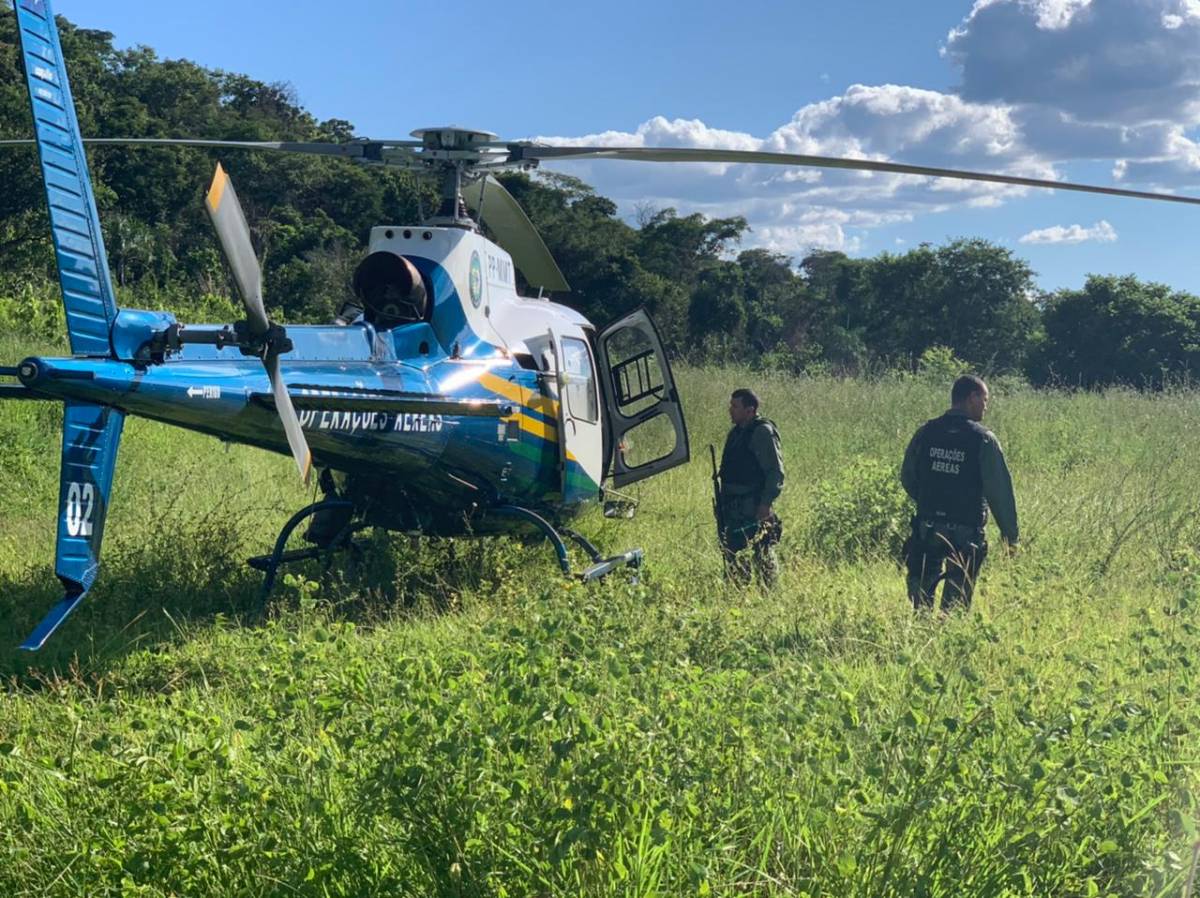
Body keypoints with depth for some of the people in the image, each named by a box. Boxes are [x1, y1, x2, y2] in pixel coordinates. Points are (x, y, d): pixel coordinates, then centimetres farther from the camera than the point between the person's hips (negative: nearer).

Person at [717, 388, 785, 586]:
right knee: (732, 555, 12)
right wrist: (723, 501, 18)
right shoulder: (736, 433, 15)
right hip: (733, 508, 9)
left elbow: (776, 472, -16)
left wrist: (766, 503, -21)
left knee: (763, 556, -6)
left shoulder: (763, 432, -12)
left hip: (754, 508, -9)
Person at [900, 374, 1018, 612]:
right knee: (956, 602, 4)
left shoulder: (926, 432, 2)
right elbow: (1000, 491, -8)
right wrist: (1010, 535, 0)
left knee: (920, 600, 11)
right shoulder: (983, 440, -9)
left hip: (927, 531, 3)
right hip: (965, 535, -3)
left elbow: (907, 478, 11)